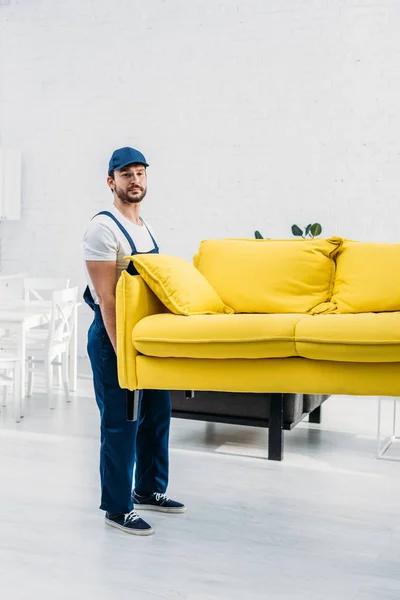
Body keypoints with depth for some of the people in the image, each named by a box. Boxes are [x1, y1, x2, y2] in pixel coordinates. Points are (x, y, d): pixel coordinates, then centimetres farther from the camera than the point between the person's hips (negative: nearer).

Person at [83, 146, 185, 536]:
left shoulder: (145, 227, 12)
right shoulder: (103, 228, -15)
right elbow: (106, 297, -19)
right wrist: (120, 350, -22)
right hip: (115, 334, -9)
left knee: (157, 414, 16)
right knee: (121, 423, -2)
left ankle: (149, 491, 32)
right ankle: (117, 509, 12)